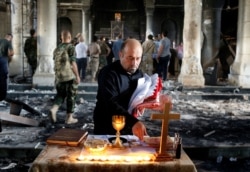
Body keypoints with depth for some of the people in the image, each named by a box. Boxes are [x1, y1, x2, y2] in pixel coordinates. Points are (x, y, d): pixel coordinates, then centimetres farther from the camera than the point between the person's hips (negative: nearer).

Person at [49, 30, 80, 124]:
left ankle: (54, 109, -9)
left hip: (58, 77, 6)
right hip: (70, 76, -5)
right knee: (71, 96, 6)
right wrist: (77, 75, -9)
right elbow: (73, 62, -15)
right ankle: (69, 118, 11)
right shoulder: (70, 47, -9)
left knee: (60, 94, 16)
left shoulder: (57, 48, 10)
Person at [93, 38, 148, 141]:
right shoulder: (108, 73, -20)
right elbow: (111, 104, -32)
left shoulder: (139, 74, 2)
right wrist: (133, 122, -44)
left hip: (129, 129, 6)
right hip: (107, 130, -6)